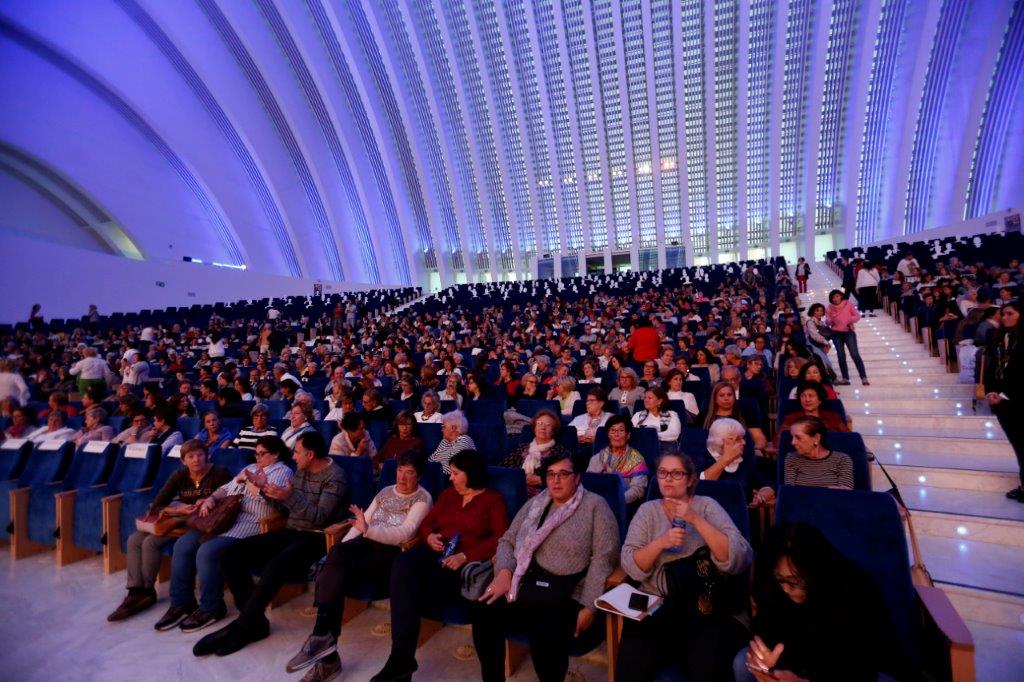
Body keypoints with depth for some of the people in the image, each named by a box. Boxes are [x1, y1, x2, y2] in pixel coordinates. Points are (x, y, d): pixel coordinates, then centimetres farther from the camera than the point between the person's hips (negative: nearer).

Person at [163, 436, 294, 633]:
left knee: (208, 551, -25)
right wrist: (211, 499, 2)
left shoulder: (282, 472, -3)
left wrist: (248, 481, -13)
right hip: (225, 518, 9)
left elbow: (268, 501, -16)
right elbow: (226, 489, 22)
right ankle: (181, 602, 3)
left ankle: (210, 608, -7)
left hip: (250, 524, -9)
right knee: (183, 545, -6)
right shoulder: (250, 468, 24)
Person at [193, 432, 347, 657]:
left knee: (275, 566, -36)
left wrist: (290, 497, -28)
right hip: (290, 532, 9)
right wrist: (265, 489, 4)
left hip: (314, 538, -8)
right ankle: (255, 621, -7)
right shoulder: (302, 471, 13)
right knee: (232, 553, -8)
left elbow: (320, 517, -20)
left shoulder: (335, 477, -12)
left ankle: (242, 626, -13)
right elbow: (288, 506, 17)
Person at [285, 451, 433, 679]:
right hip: (367, 542, 6)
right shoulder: (386, 491, 20)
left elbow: (404, 534, -18)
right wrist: (341, 548, 0)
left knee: (333, 575, -27)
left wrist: (368, 530, -31)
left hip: (392, 551, -6)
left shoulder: (423, 499, -3)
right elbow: (361, 523, 16)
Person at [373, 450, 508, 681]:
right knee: (401, 564, -31)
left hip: (465, 562, -5)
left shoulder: (493, 499, 5)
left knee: (415, 591, -30)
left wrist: (465, 556, -18)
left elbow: (500, 539, -7)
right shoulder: (448, 494, 24)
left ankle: (401, 657, -16)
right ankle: (401, 656, -31)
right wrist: (429, 536, -2)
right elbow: (426, 523, 23)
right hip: (434, 552, 5)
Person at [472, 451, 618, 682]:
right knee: (483, 614, -20)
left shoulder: (595, 505, 1)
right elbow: (508, 540, 17)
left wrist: (589, 605, -14)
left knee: (544, 635, -32)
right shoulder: (535, 503, 16)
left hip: (567, 593, -4)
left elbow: (603, 557, -6)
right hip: (525, 585, 5)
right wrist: (504, 572, -3)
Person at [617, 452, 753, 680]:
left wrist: (696, 520, -18)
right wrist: (661, 543, -18)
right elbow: (631, 567, -1)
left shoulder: (707, 506, 4)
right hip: (657, 604, 1)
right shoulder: (647, 510, 8)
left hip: (710, 608, -1)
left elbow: (740, 561, -10)